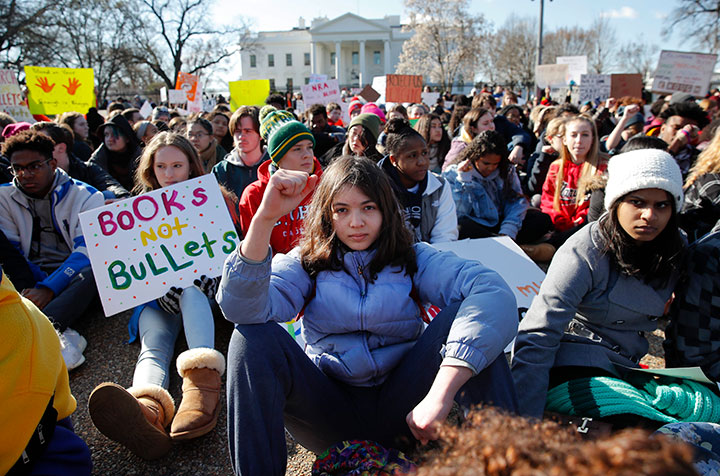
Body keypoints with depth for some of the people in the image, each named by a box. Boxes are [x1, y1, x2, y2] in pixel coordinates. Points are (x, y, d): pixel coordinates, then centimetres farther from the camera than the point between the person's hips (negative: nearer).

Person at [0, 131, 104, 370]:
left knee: (91, 273, -37)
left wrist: (49, 288, -27)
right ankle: (60, 335, -46)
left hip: (71, 279, -2)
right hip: (32, 279, 3)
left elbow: (86, 251, -12)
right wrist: (30, 288, -16)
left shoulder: (86, 196, -2)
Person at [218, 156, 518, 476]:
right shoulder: (307, 263, 2)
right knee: (253, 337, -22)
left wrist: (440, 393, -32)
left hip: (400, 411, 0)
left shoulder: (412, 259, 1)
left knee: (461, 315, -19)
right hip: (330, 410, 0)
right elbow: (241, 308, -18)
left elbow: (495, 293, -19)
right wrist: (265, 218, -31)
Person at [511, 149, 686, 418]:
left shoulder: (676, 252, -1)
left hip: (625, 367, 7)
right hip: (575, 365, -7)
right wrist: (525, 423, -32)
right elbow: (536, 337, -27)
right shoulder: (584, 253, -21)